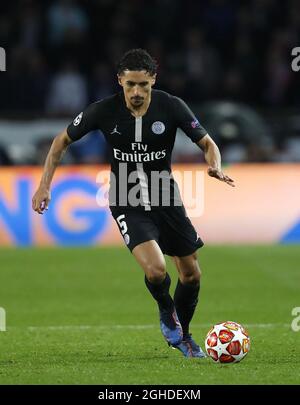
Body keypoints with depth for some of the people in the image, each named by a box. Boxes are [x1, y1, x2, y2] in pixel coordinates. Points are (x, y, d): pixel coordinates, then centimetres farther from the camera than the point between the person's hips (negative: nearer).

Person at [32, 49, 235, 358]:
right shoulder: (104, 111, -15)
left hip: (166, 197, 3)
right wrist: (45, 185, -5)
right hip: (127, 202, -2)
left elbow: (206, 142, -6)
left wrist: (215, 167, -28)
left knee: (191, 274, 7)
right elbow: (63, 140, 0)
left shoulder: (172, 107, -14)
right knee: (155, 269, -24)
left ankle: (182, 336, 35)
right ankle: (166, 311, 12)